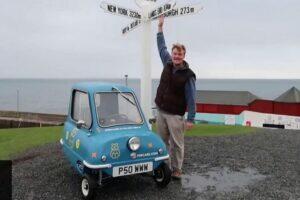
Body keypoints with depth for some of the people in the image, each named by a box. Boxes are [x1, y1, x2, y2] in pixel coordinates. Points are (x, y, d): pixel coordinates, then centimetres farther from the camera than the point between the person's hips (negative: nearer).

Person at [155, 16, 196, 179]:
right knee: (162, 141, 14)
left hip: (176, 115, -6)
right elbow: (162, 47, 19)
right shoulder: (167, 64, 4)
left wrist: (191, 119, -16)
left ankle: (176, 170, 15)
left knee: (177, 144, 2)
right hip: (161, 112, 6)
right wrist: (160, 28, 20)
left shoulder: (188, 75, -11)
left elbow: (191, 99, -12)